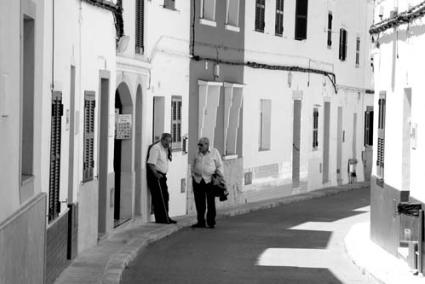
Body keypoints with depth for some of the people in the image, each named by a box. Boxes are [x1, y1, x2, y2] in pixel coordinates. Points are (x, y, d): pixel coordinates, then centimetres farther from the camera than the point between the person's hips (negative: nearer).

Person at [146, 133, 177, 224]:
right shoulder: (156, 148, -15)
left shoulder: (165, 149, 14)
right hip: (155, 175, -10)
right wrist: (156, 174, -28)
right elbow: (151, 163, -22)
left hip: (162, 175, 10)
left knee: (165, 196, 11)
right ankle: (160, 219, -4)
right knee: (158, 197, -7)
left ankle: (165, 217, 18)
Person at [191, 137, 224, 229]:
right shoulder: (198, 153, 12)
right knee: (199, 203, 2)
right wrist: (193, 174, 12)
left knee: (211, 203, -1)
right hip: (198, 180, 3)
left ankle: (211, 222, 6)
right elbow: (193, 166, 21)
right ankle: (201, 222, 8)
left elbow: (219, 166, 4)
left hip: (210, 181, -3)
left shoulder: (214, 152, 2)